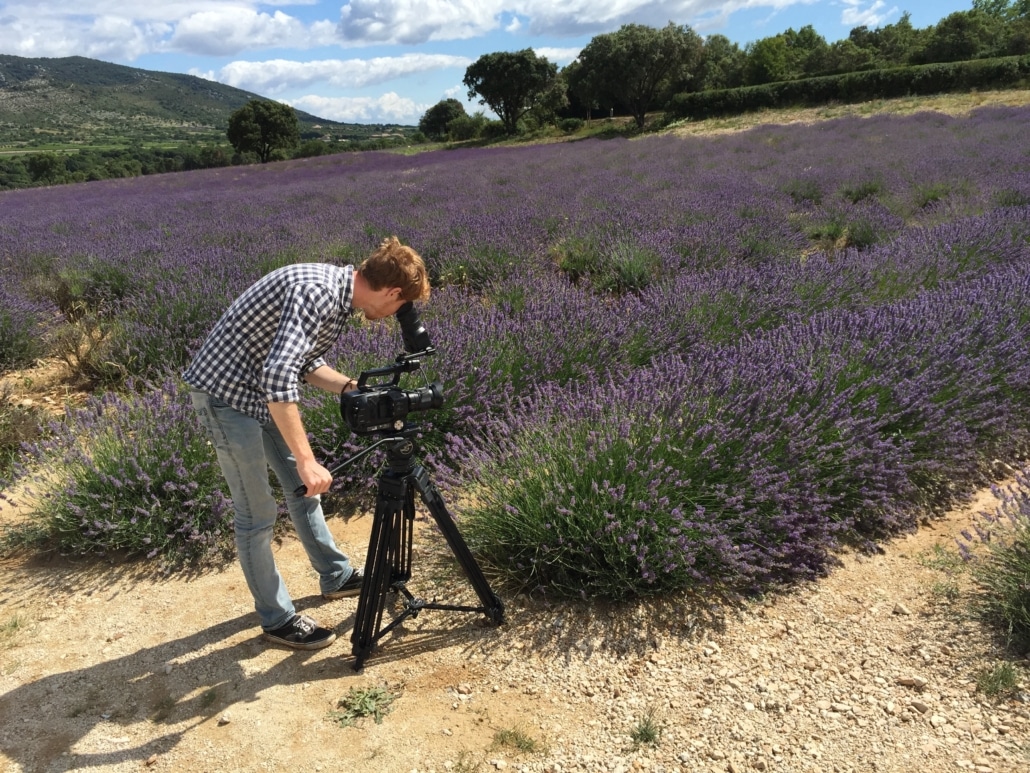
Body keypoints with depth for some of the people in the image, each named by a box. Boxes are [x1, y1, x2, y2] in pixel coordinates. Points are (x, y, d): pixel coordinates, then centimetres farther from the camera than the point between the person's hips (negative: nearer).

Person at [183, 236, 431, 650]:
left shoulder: (337, 289, 2)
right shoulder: (317, 291, -28)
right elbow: (279, 376, -37)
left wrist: (352, 387, -1)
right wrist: (306, 459, -36)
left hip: (262, 392, 10)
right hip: (227, 393, -10)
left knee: (303, 488, 18)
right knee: (258, 513, 0)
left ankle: (336, 576, 35)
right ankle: (277, 619, 16)